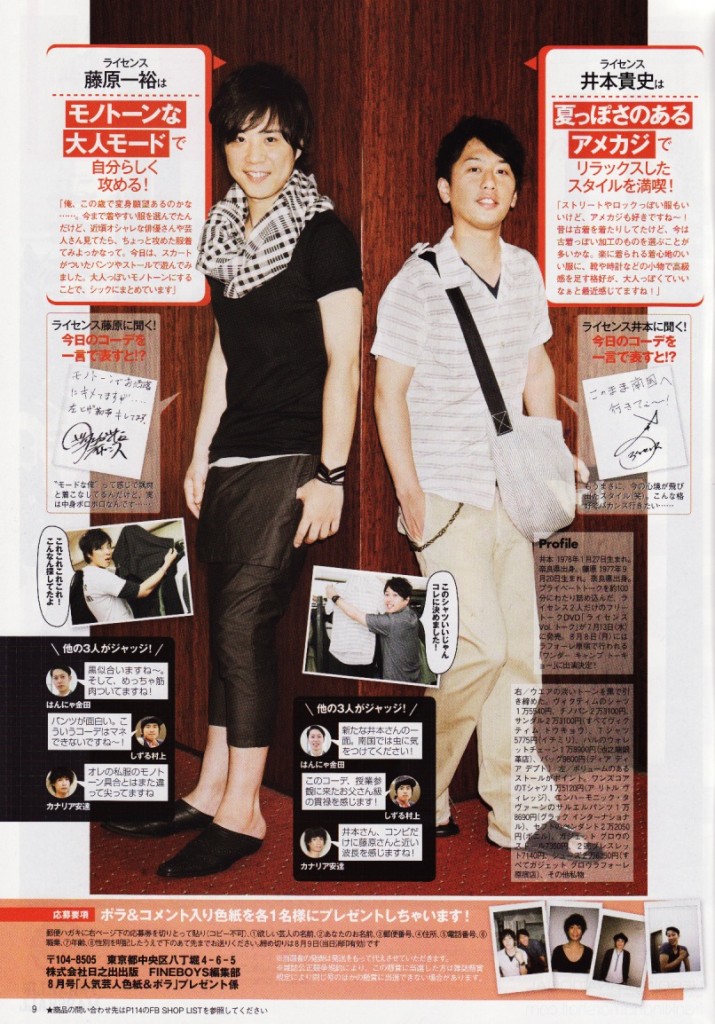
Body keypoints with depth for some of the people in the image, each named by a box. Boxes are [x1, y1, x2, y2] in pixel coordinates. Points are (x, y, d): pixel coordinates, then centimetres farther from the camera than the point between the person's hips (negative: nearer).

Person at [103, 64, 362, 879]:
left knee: (246, 618, -9)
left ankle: (242, 812, -1)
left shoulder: (321, 234, -6)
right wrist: (201, 453, 17)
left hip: (291, 459, -7)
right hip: (234, 456, 7)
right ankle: (212, 792, 19)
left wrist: (330, 475, -15)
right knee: (228, 625, 9)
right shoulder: (228, 233, 14)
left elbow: (343, 362, -10)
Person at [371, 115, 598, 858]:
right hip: (445, 492, -6)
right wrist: (410, 493, -14)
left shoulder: (524, 272, 8)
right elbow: (389, 391, -10)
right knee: (481, 646, -12)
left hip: (507, 491, 6)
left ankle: (518, 812, 19)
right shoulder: (418, 283, -10)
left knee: (518, 651, 8)